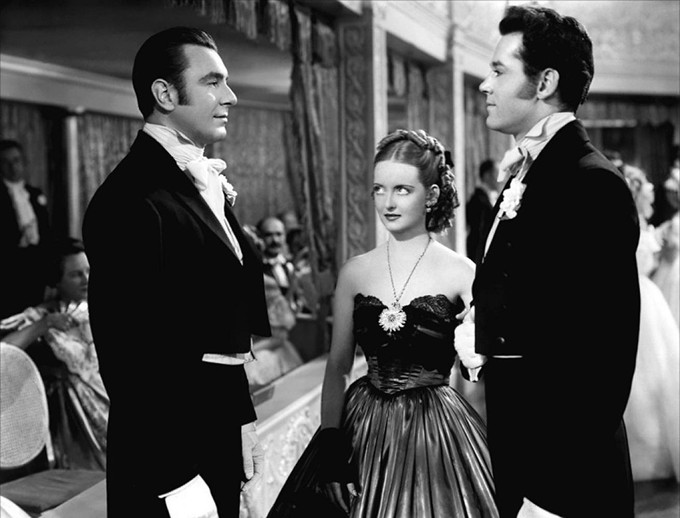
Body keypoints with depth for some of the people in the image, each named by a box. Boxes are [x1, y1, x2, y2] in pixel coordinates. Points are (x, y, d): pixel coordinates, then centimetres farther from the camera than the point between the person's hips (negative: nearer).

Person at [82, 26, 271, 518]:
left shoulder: (206, 183, 11)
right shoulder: (133, 199, -19)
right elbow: (129, 357, -22)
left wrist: (243, 422, 13)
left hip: (219, 439, 9)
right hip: (170, 459, -9)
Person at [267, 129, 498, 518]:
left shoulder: (460, 273, -6)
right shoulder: (355, 272, 2)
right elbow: (337, 367, 5)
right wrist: (330, 440, 0)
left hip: (435, 430, -3)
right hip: (365, 430, 3)